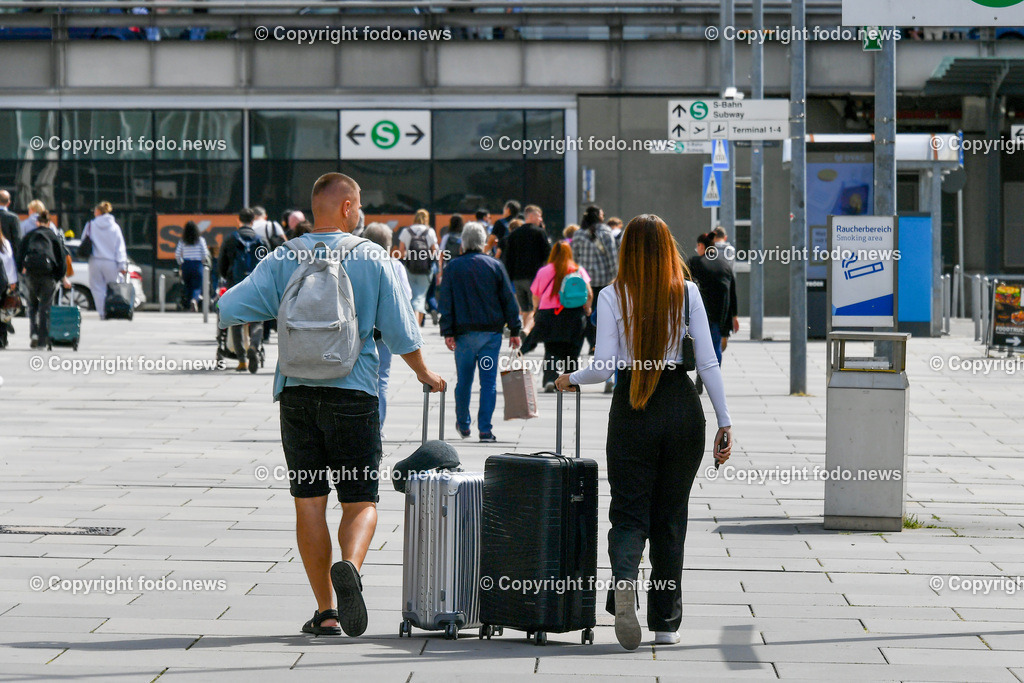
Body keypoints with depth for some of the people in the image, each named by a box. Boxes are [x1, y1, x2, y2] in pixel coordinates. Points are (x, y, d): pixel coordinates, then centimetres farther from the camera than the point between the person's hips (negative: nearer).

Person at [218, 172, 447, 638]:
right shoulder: (371, 258, -2)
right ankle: (349, 567, -26)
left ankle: (326, 612, 5)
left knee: (309, 502, 6)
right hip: (353, 393, -2)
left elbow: (229, 309, -5)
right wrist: (424, 373, 18)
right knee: (361, 500, 4)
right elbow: (400, 330, 1)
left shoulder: (283, 261, 1)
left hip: (296, 391, 2)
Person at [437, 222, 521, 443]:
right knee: (489, 381, 0)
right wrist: (515, 330, 7)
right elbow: (509, 300, 3)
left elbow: (445, 302, -2)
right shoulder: (495, 266, 2)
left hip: (463, 333, 0)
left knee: (463, 381, 13)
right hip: (491, 331, 0)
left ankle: (463, 424, 26)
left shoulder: (453, 267, 1)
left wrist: (447, 332, -1)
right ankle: (485, 430, -6)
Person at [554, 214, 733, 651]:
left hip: (632, 407, -1)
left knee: (629, 511, 5)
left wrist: (570, 380, 12)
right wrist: (724, 422, 2)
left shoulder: (613, 297, -5)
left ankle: (624, 580, -26)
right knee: (670, 516, 12)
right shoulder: (687, 293, -1)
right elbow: (707, 363, -2)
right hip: (682, 405, 1)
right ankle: (666, 623, 14)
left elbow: (603, 367, -9)